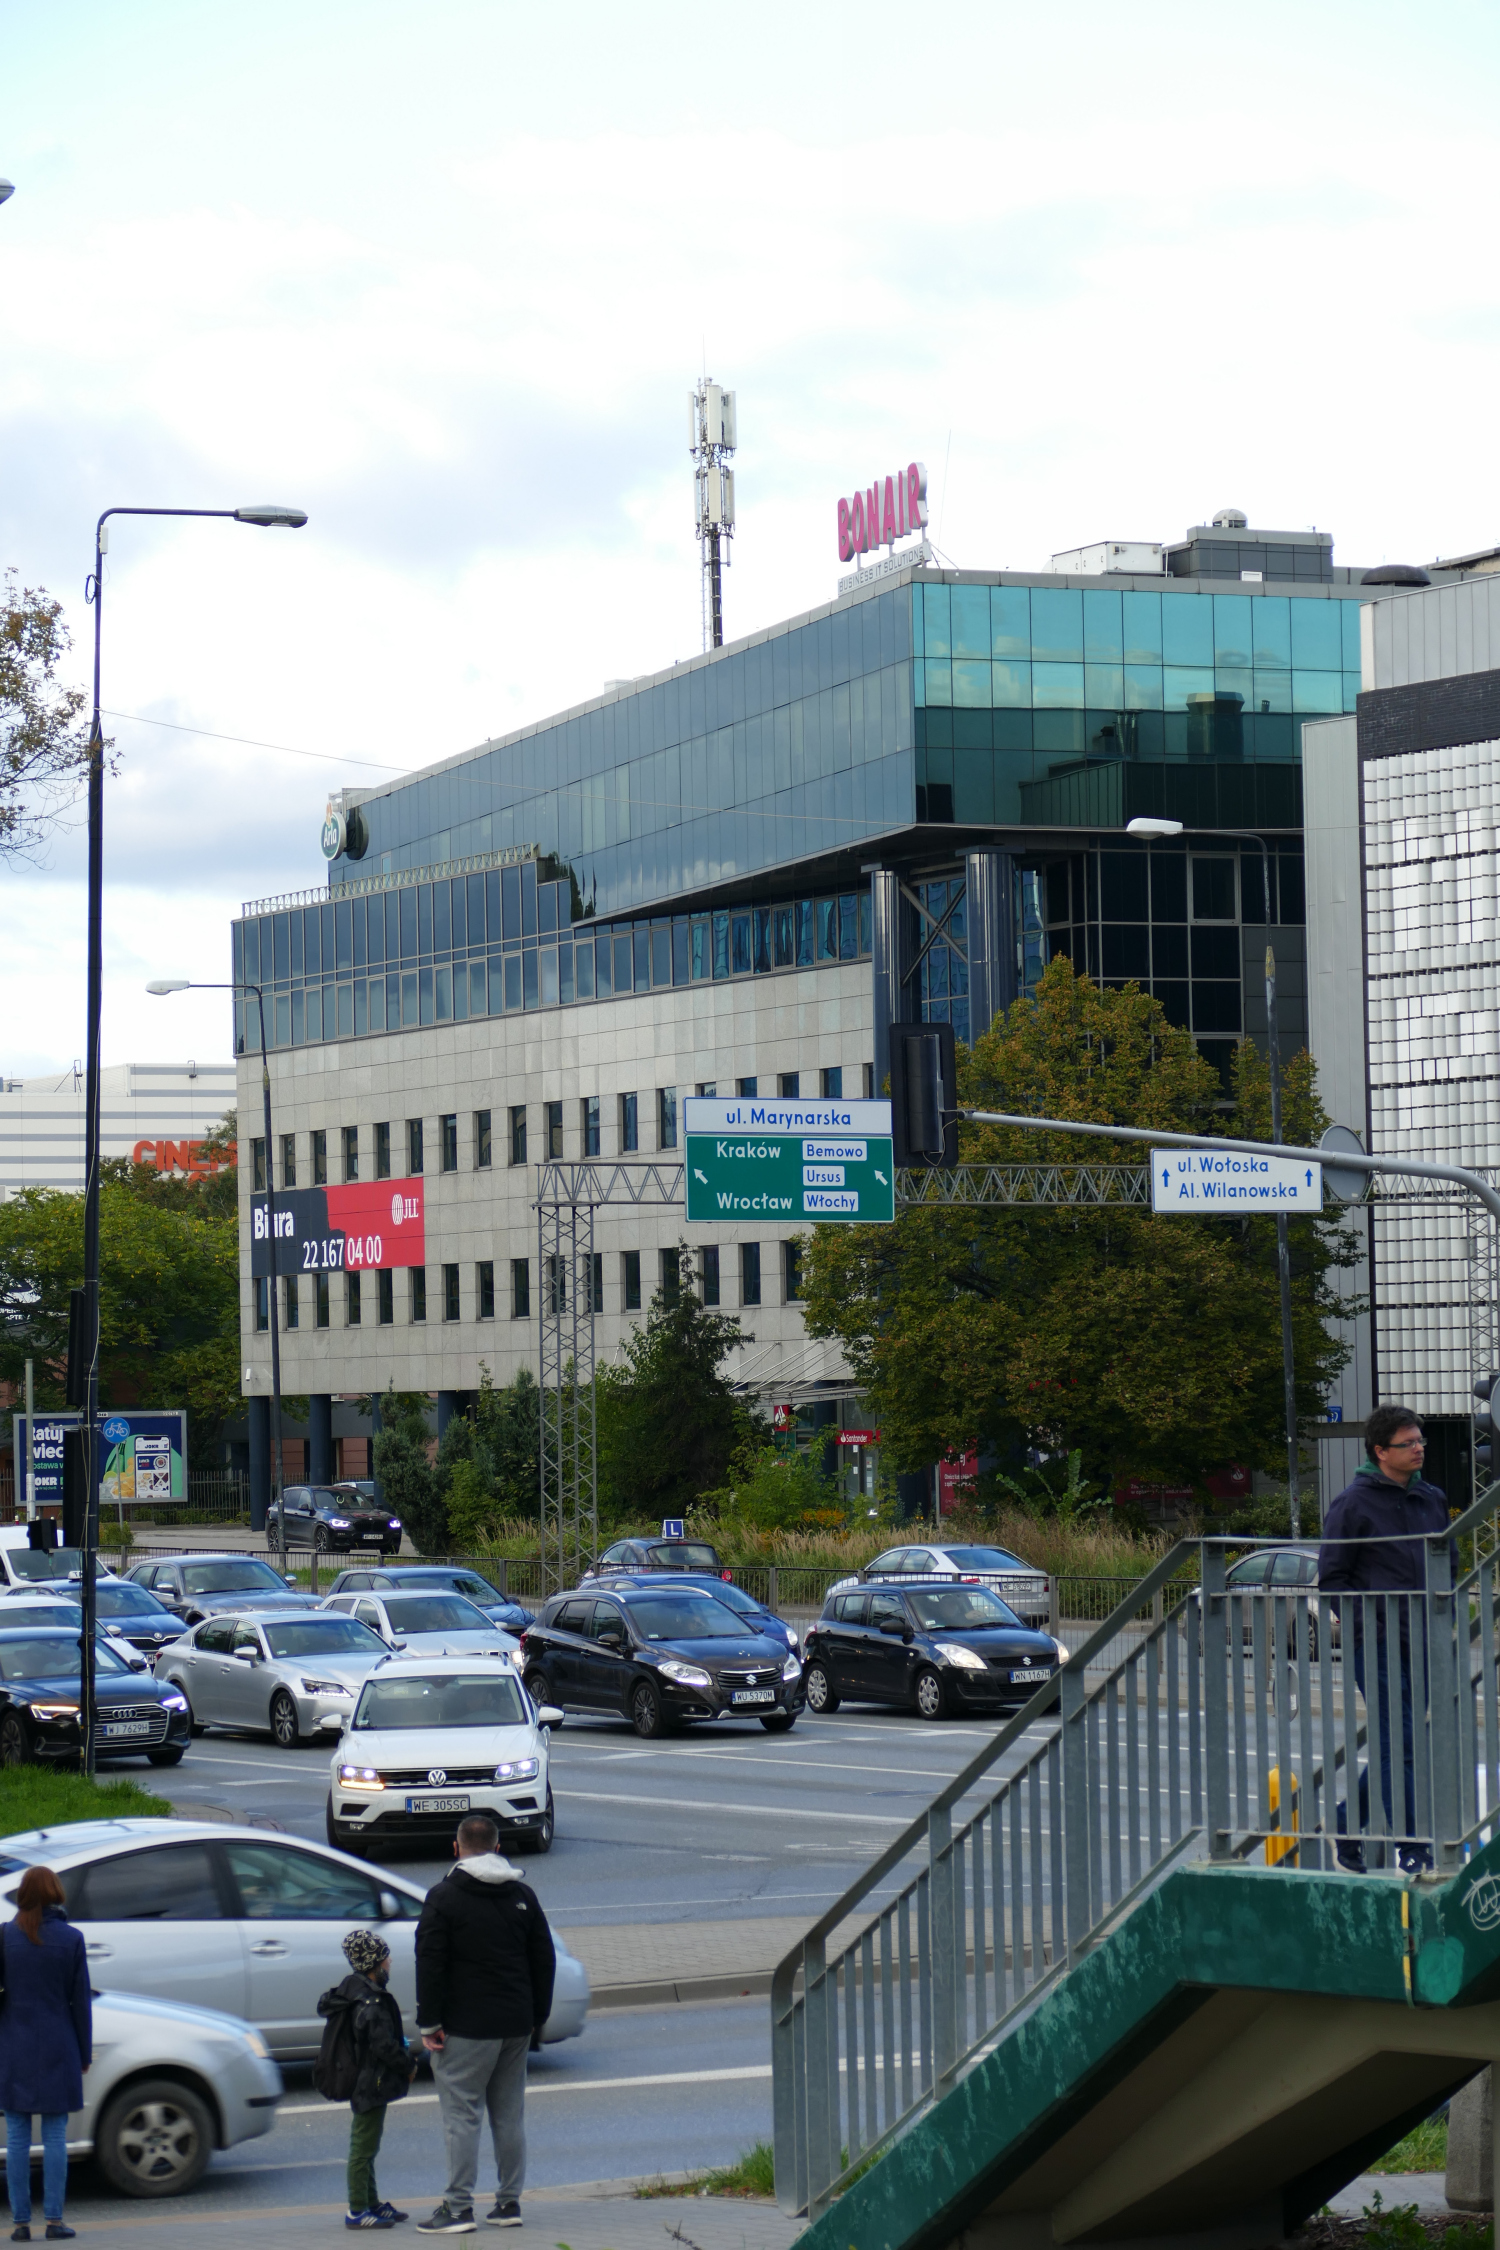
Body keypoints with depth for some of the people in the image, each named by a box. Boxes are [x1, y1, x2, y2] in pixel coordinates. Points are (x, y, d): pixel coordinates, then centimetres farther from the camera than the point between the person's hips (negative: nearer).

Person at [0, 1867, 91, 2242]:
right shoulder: (70, 1938, -4)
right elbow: (80, 1999, -1)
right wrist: (85, 2052, 8)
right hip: (57, 2049, 0)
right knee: (55, 2137, 4)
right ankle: (54, 2220, 2)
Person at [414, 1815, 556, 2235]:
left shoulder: (443, 1897, -6)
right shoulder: (522, 1895, 10)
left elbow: (430, 1964, -11)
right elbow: (544, 1959, 14)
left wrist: (428, 2023, -7)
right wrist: (537, 2015, 20)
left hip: (466, 2027, -5)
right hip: (516, 2026, 6)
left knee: (461, 2114, -4)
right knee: (510, 2113, 11)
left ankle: (459, 2207, -7)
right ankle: (509, 2203, 14)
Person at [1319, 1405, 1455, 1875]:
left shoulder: (1433, 1499, 12)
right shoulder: (1354, 1503, -6)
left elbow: (1448, 1565, 22)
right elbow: (1331, 1578, -5)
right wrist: (1369, 1619, -14)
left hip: (1422, 1642, 6)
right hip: (1375, 1642, -6)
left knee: (1395, 1745, 11)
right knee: (1399, 1745, -9)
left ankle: (1349, 1823, 27)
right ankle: (1413, 1850, -8)